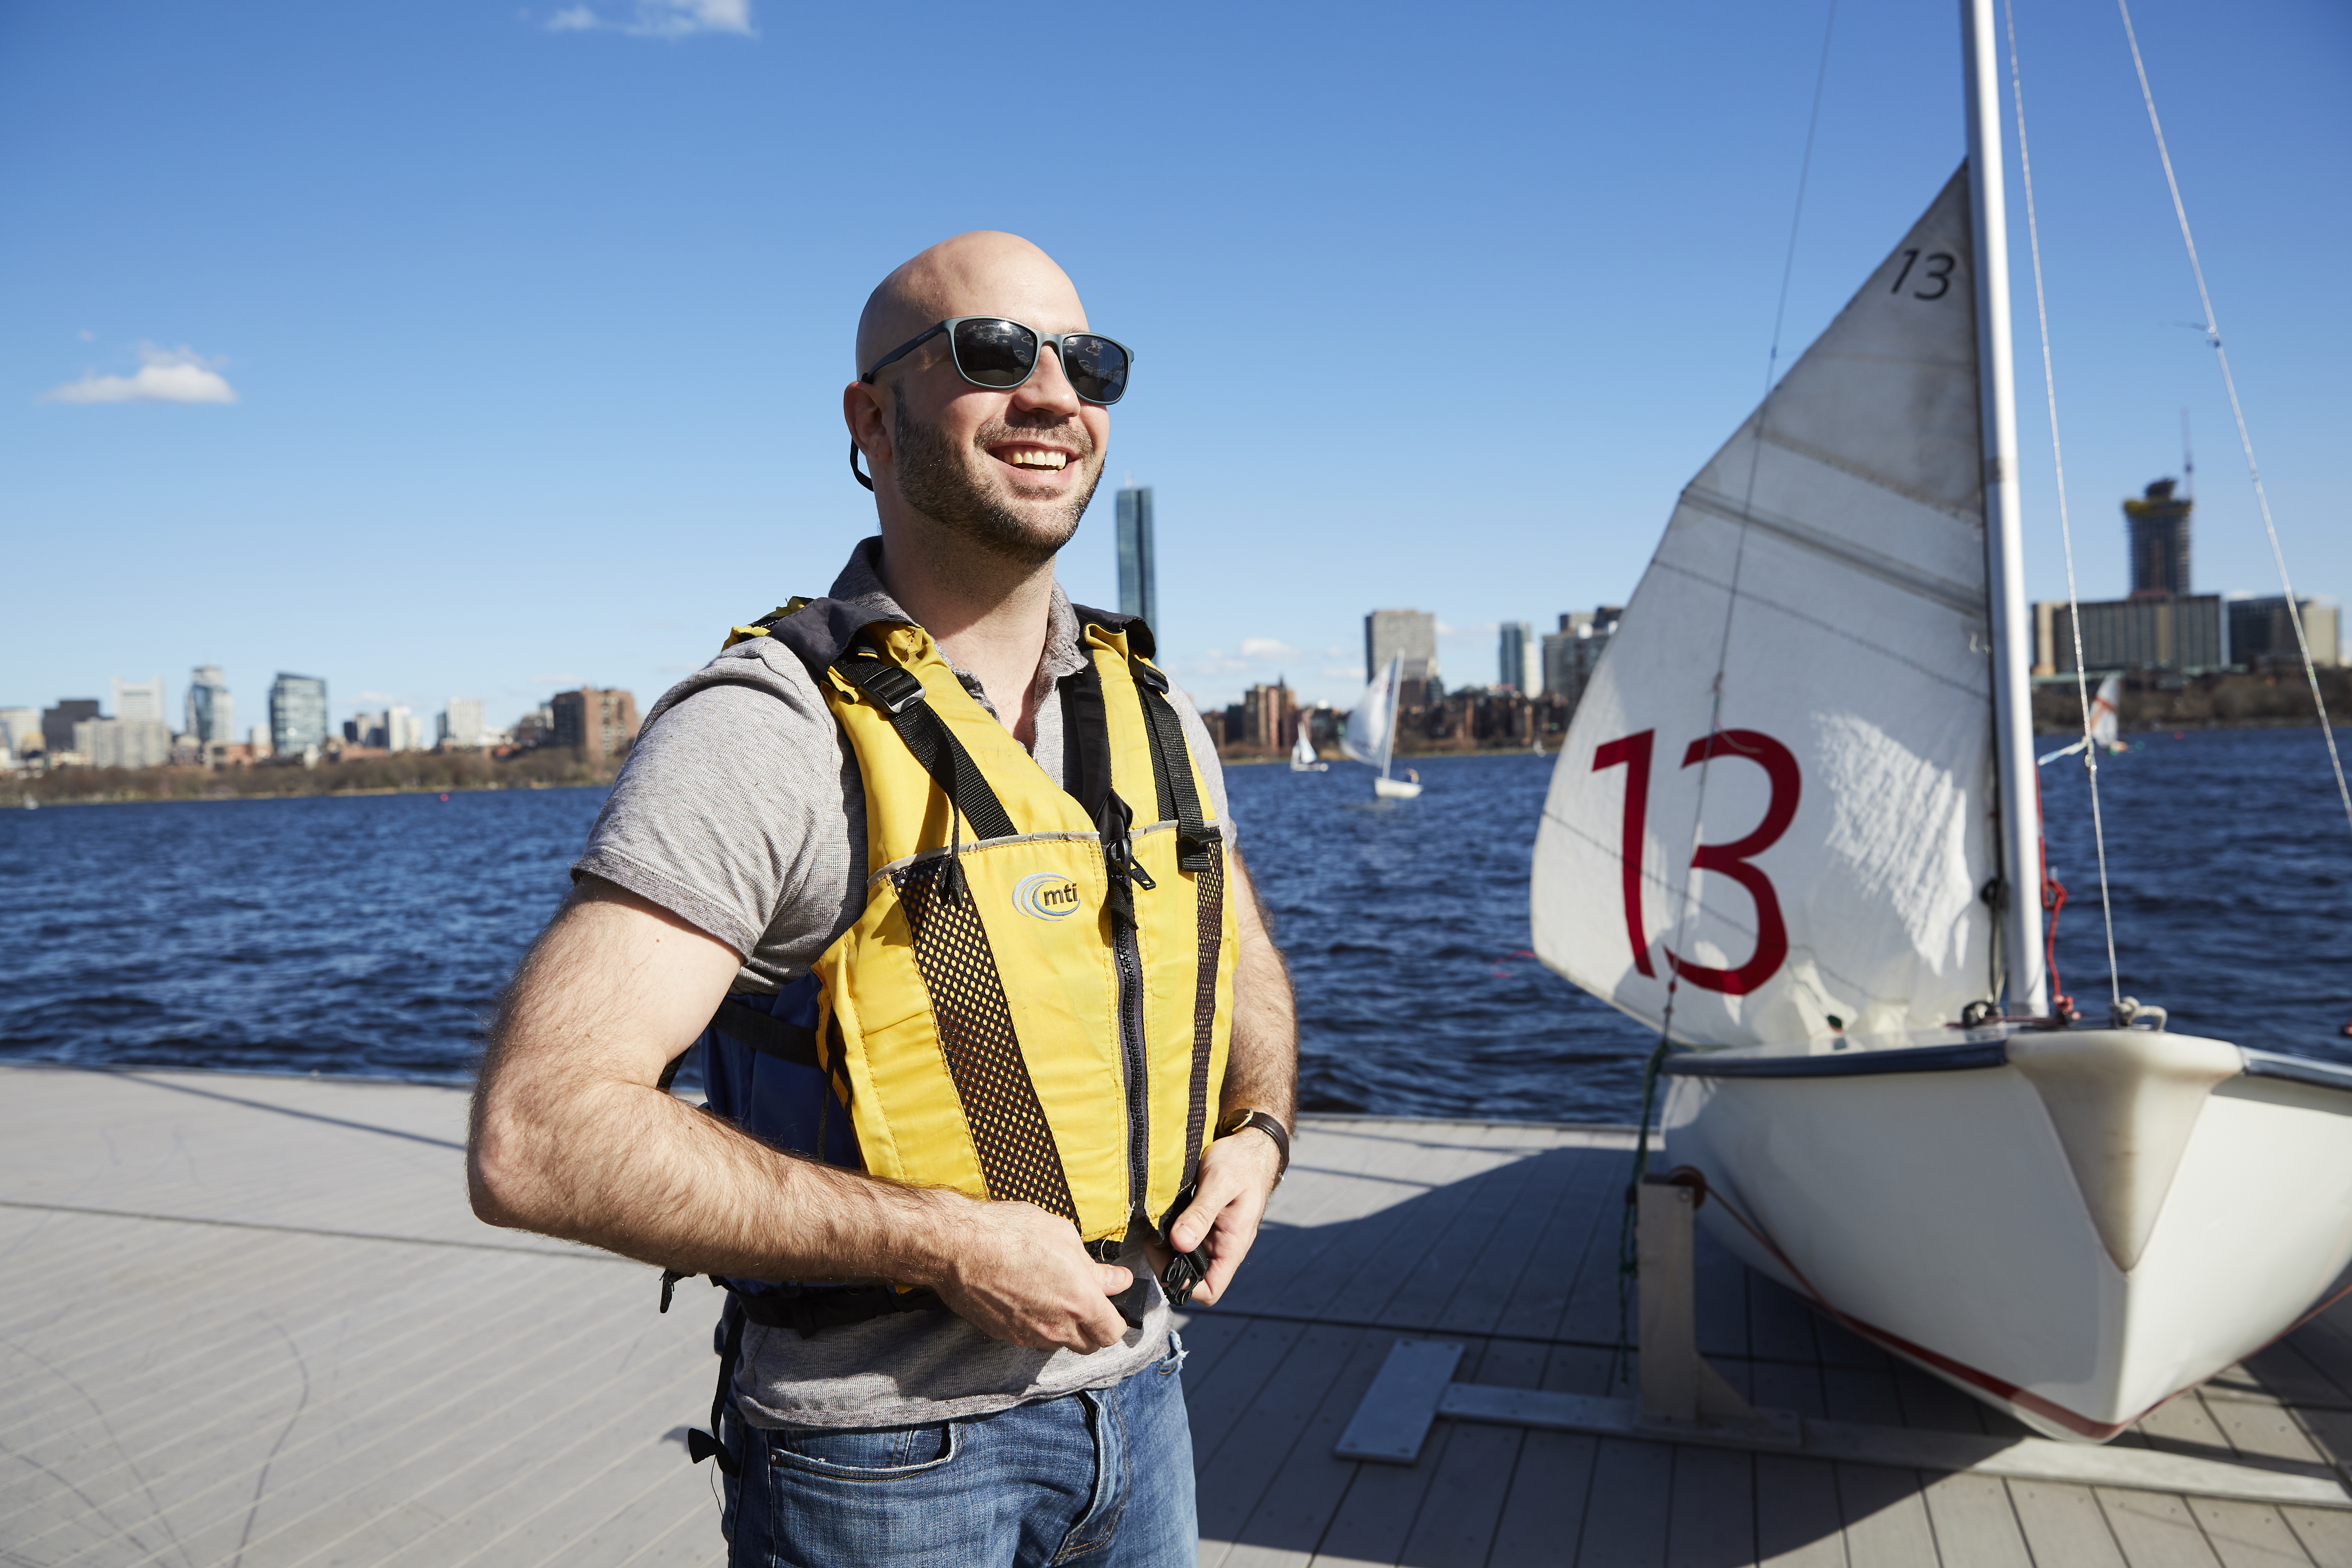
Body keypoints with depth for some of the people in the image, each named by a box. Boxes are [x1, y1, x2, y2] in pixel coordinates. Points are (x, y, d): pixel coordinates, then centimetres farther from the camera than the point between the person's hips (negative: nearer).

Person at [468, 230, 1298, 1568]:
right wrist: (946, 1245, -23)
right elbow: (537, 1141, -25)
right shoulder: (766, 735, -19)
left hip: (1134, 1401, 6)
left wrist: (1257, 1135, -3)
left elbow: (1247, 978, 17)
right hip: (883, 1455, -5)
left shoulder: (1152, 717, 2)